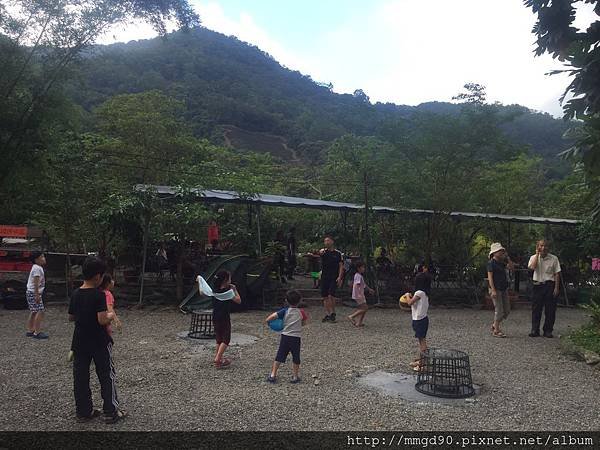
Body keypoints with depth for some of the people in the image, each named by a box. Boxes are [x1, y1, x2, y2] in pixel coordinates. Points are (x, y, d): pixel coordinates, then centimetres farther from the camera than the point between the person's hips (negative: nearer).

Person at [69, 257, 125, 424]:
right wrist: (111, 316, -5)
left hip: (80, 342, 6)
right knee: (107, 376, 6)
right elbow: (102, 320, -25)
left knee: (80, 377, 13)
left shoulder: (75, 294, 1)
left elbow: (71, 317, 10)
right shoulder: (99, 295, -20)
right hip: (99, 342, -6)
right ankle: (111, 412, 11)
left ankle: (83, 411, 23)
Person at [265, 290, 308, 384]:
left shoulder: (285, 311, -3)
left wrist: (267, 320, 1)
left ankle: (273, 375, 12)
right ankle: (295, 377, 17)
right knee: (296, 358, 12)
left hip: (285, 336, 1)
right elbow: (304, 323, 10)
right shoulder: (301, 312, -2)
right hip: (296, 338, -1)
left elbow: (274, 315, -15)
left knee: (279, 356, 10)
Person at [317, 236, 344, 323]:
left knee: (331, 295, -15)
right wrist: (320, 252, -42)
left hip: (334, 278, -3)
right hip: (324, 277, 3)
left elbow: (341, 266, 3)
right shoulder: (323, 251, 7)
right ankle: (327, 314, 15)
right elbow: (319, 252, -18)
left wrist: (340, 277, -9)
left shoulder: (338, 253, 4)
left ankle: (333, 313, -1)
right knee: (325, 297, 6)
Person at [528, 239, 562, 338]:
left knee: (550, 309, 3)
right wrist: (537, 254, -12)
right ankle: (534, 330, 9)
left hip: (549, 285, 0)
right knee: (536, 309, 2)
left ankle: (548, 331, 14)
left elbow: (557, 274, 2)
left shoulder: (553, 259, 2)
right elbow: (532, 267, -18)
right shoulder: (534, 257, 4)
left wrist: (556, 288, -4)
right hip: (537, 285, 0)